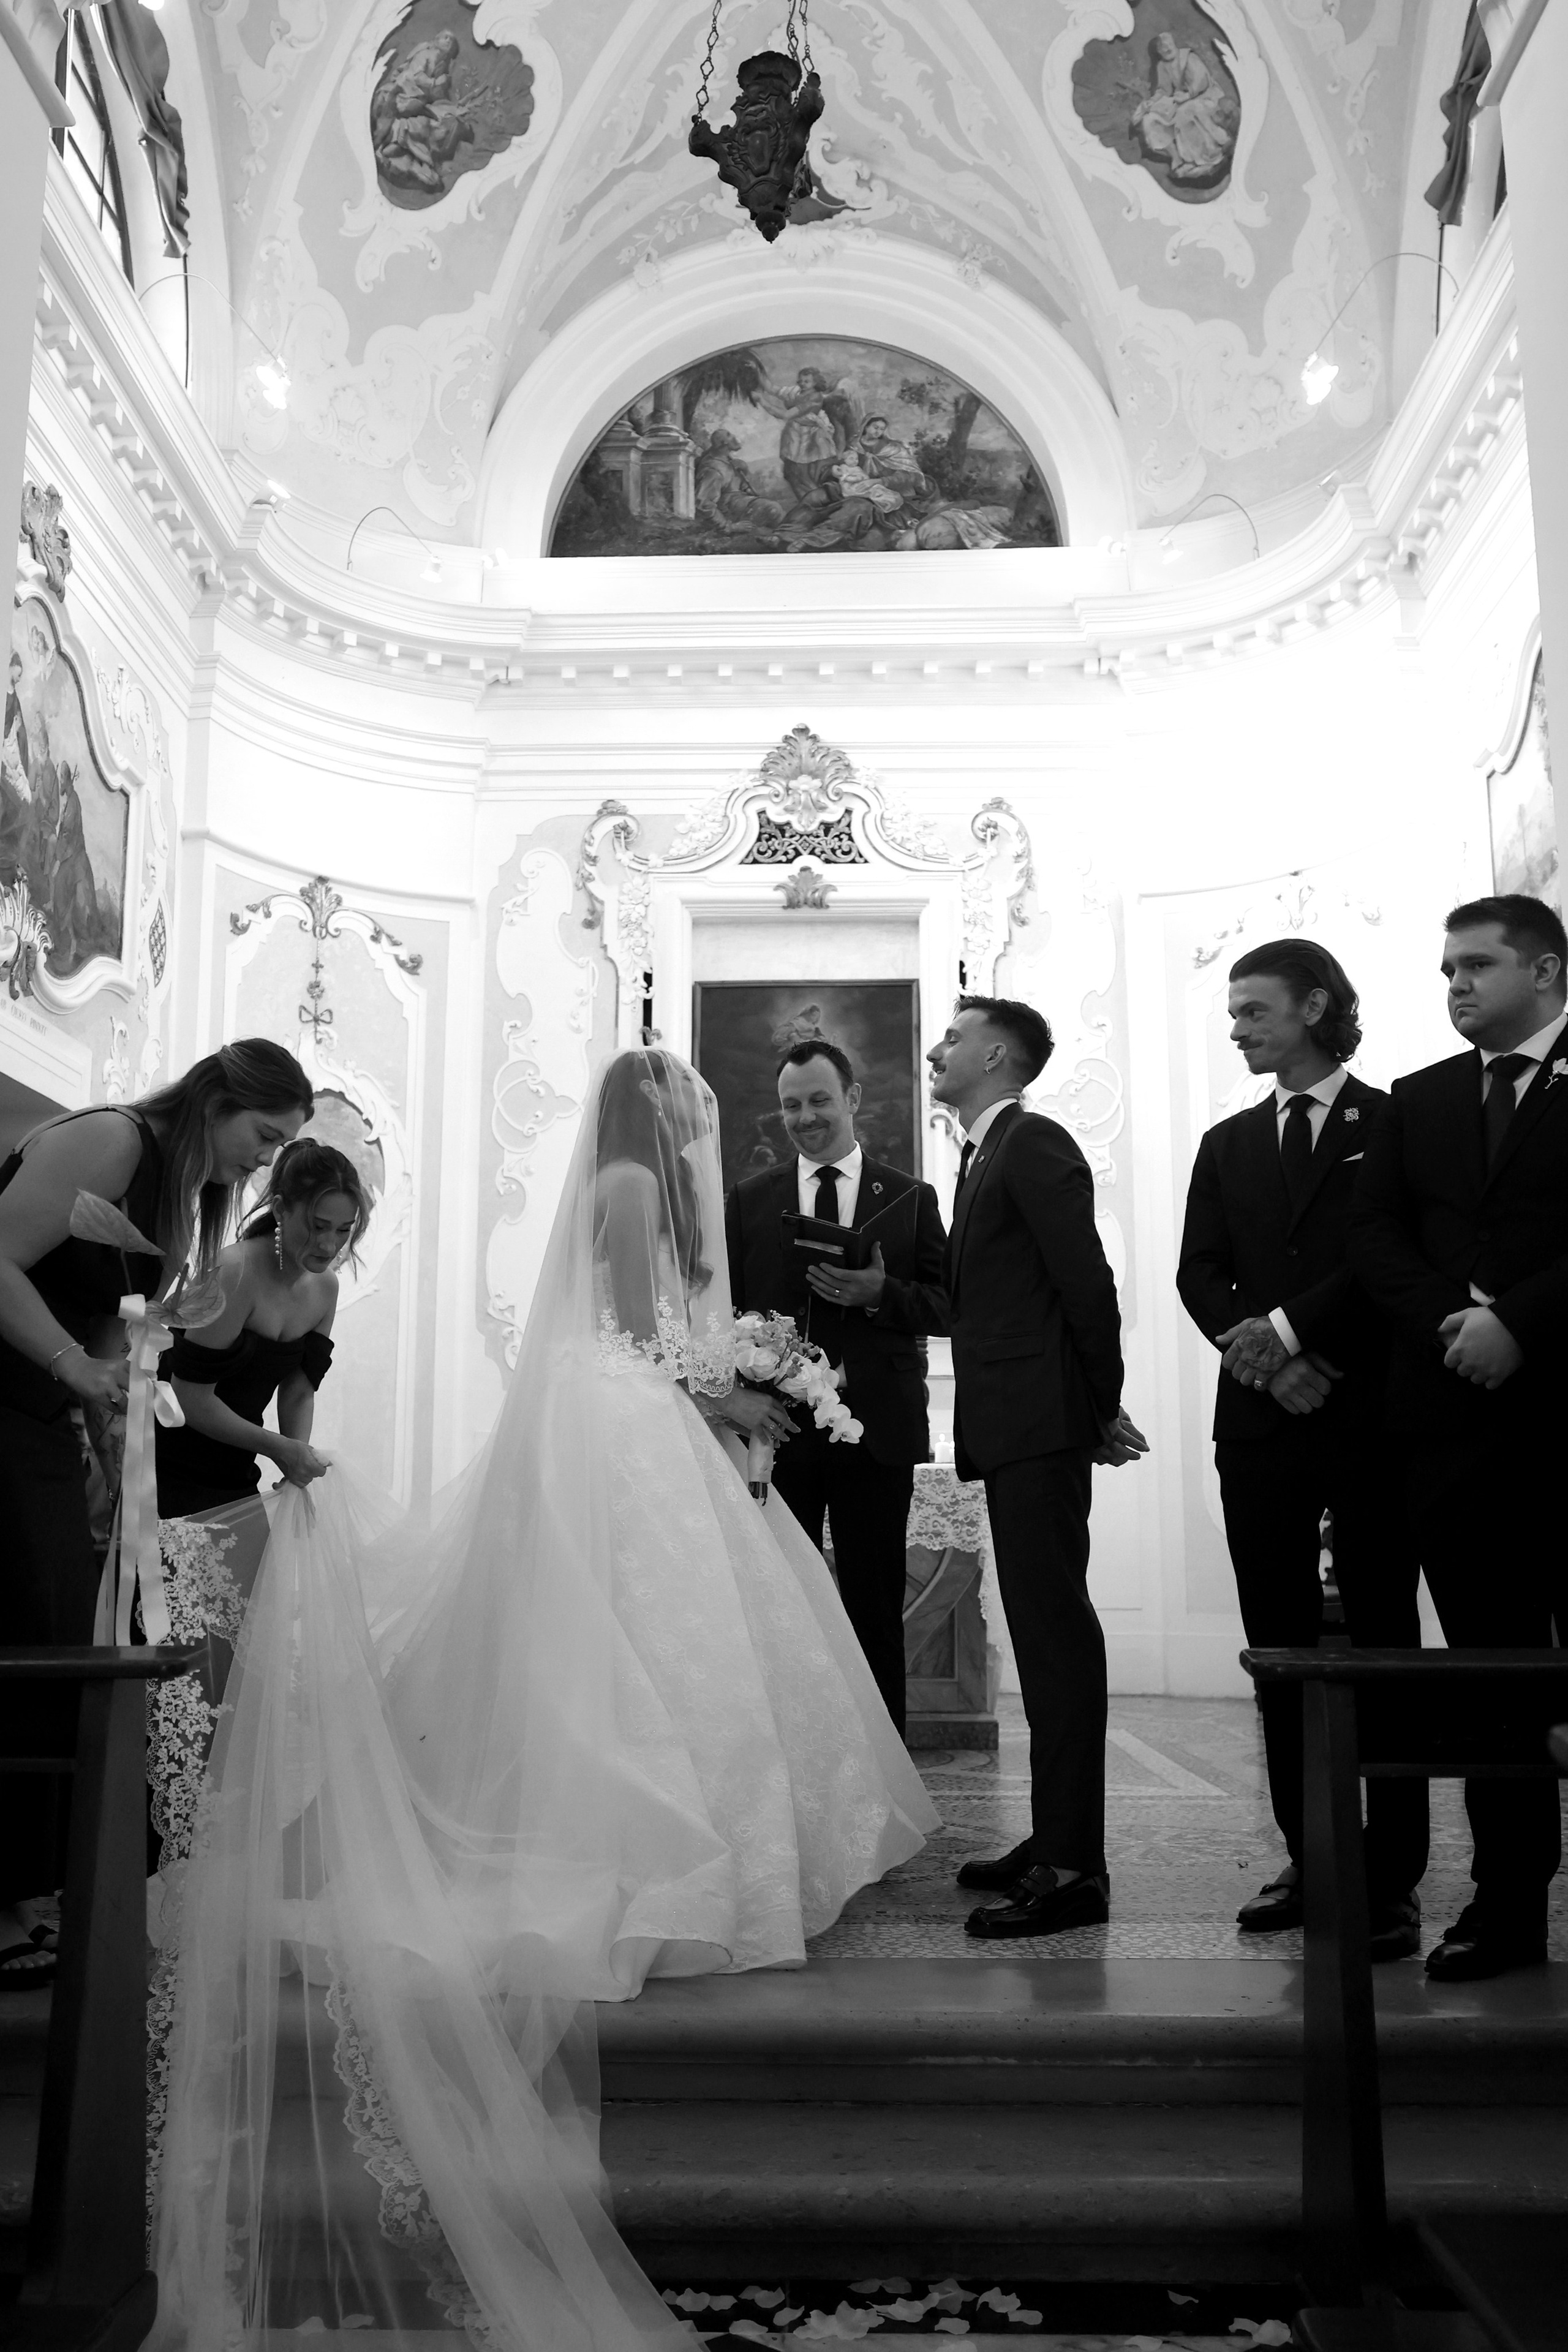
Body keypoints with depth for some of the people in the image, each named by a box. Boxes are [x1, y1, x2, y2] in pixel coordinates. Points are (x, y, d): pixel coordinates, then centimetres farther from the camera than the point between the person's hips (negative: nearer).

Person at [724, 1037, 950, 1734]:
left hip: (877, 1428, -1)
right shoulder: (749, 1199, 11)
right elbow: (724, 1306, 7)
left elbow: (947, 1304, 3)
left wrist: (880, 1293, -15)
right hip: (776, 1423, 1)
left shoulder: (910, 1197, 8)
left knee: (875, 1609, 6)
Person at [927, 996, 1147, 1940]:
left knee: (1056, 1633, -8)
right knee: (1048, 1632, 14)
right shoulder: (988, 1154, 19)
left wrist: (1104, 1409, -10)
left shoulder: (1034, 1144, -10)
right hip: (1013, 1431, 10)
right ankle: (1058, 1841, 23)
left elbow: (1088, 1282, -15)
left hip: (1040, 1427, -10)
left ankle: (1073, 1869, -2)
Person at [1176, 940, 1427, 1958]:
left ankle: (1392, 1881, 7)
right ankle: (1309, 1862, 16)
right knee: (1281, 1654, 7)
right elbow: (1200, 1275, 7)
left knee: (1384, 1646, 1)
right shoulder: (1227, 1144, 16)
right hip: (1261, 1421, 5)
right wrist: (1267, 1361, -8)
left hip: (1372, 1419, -4)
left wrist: (1289, 1326, -15)